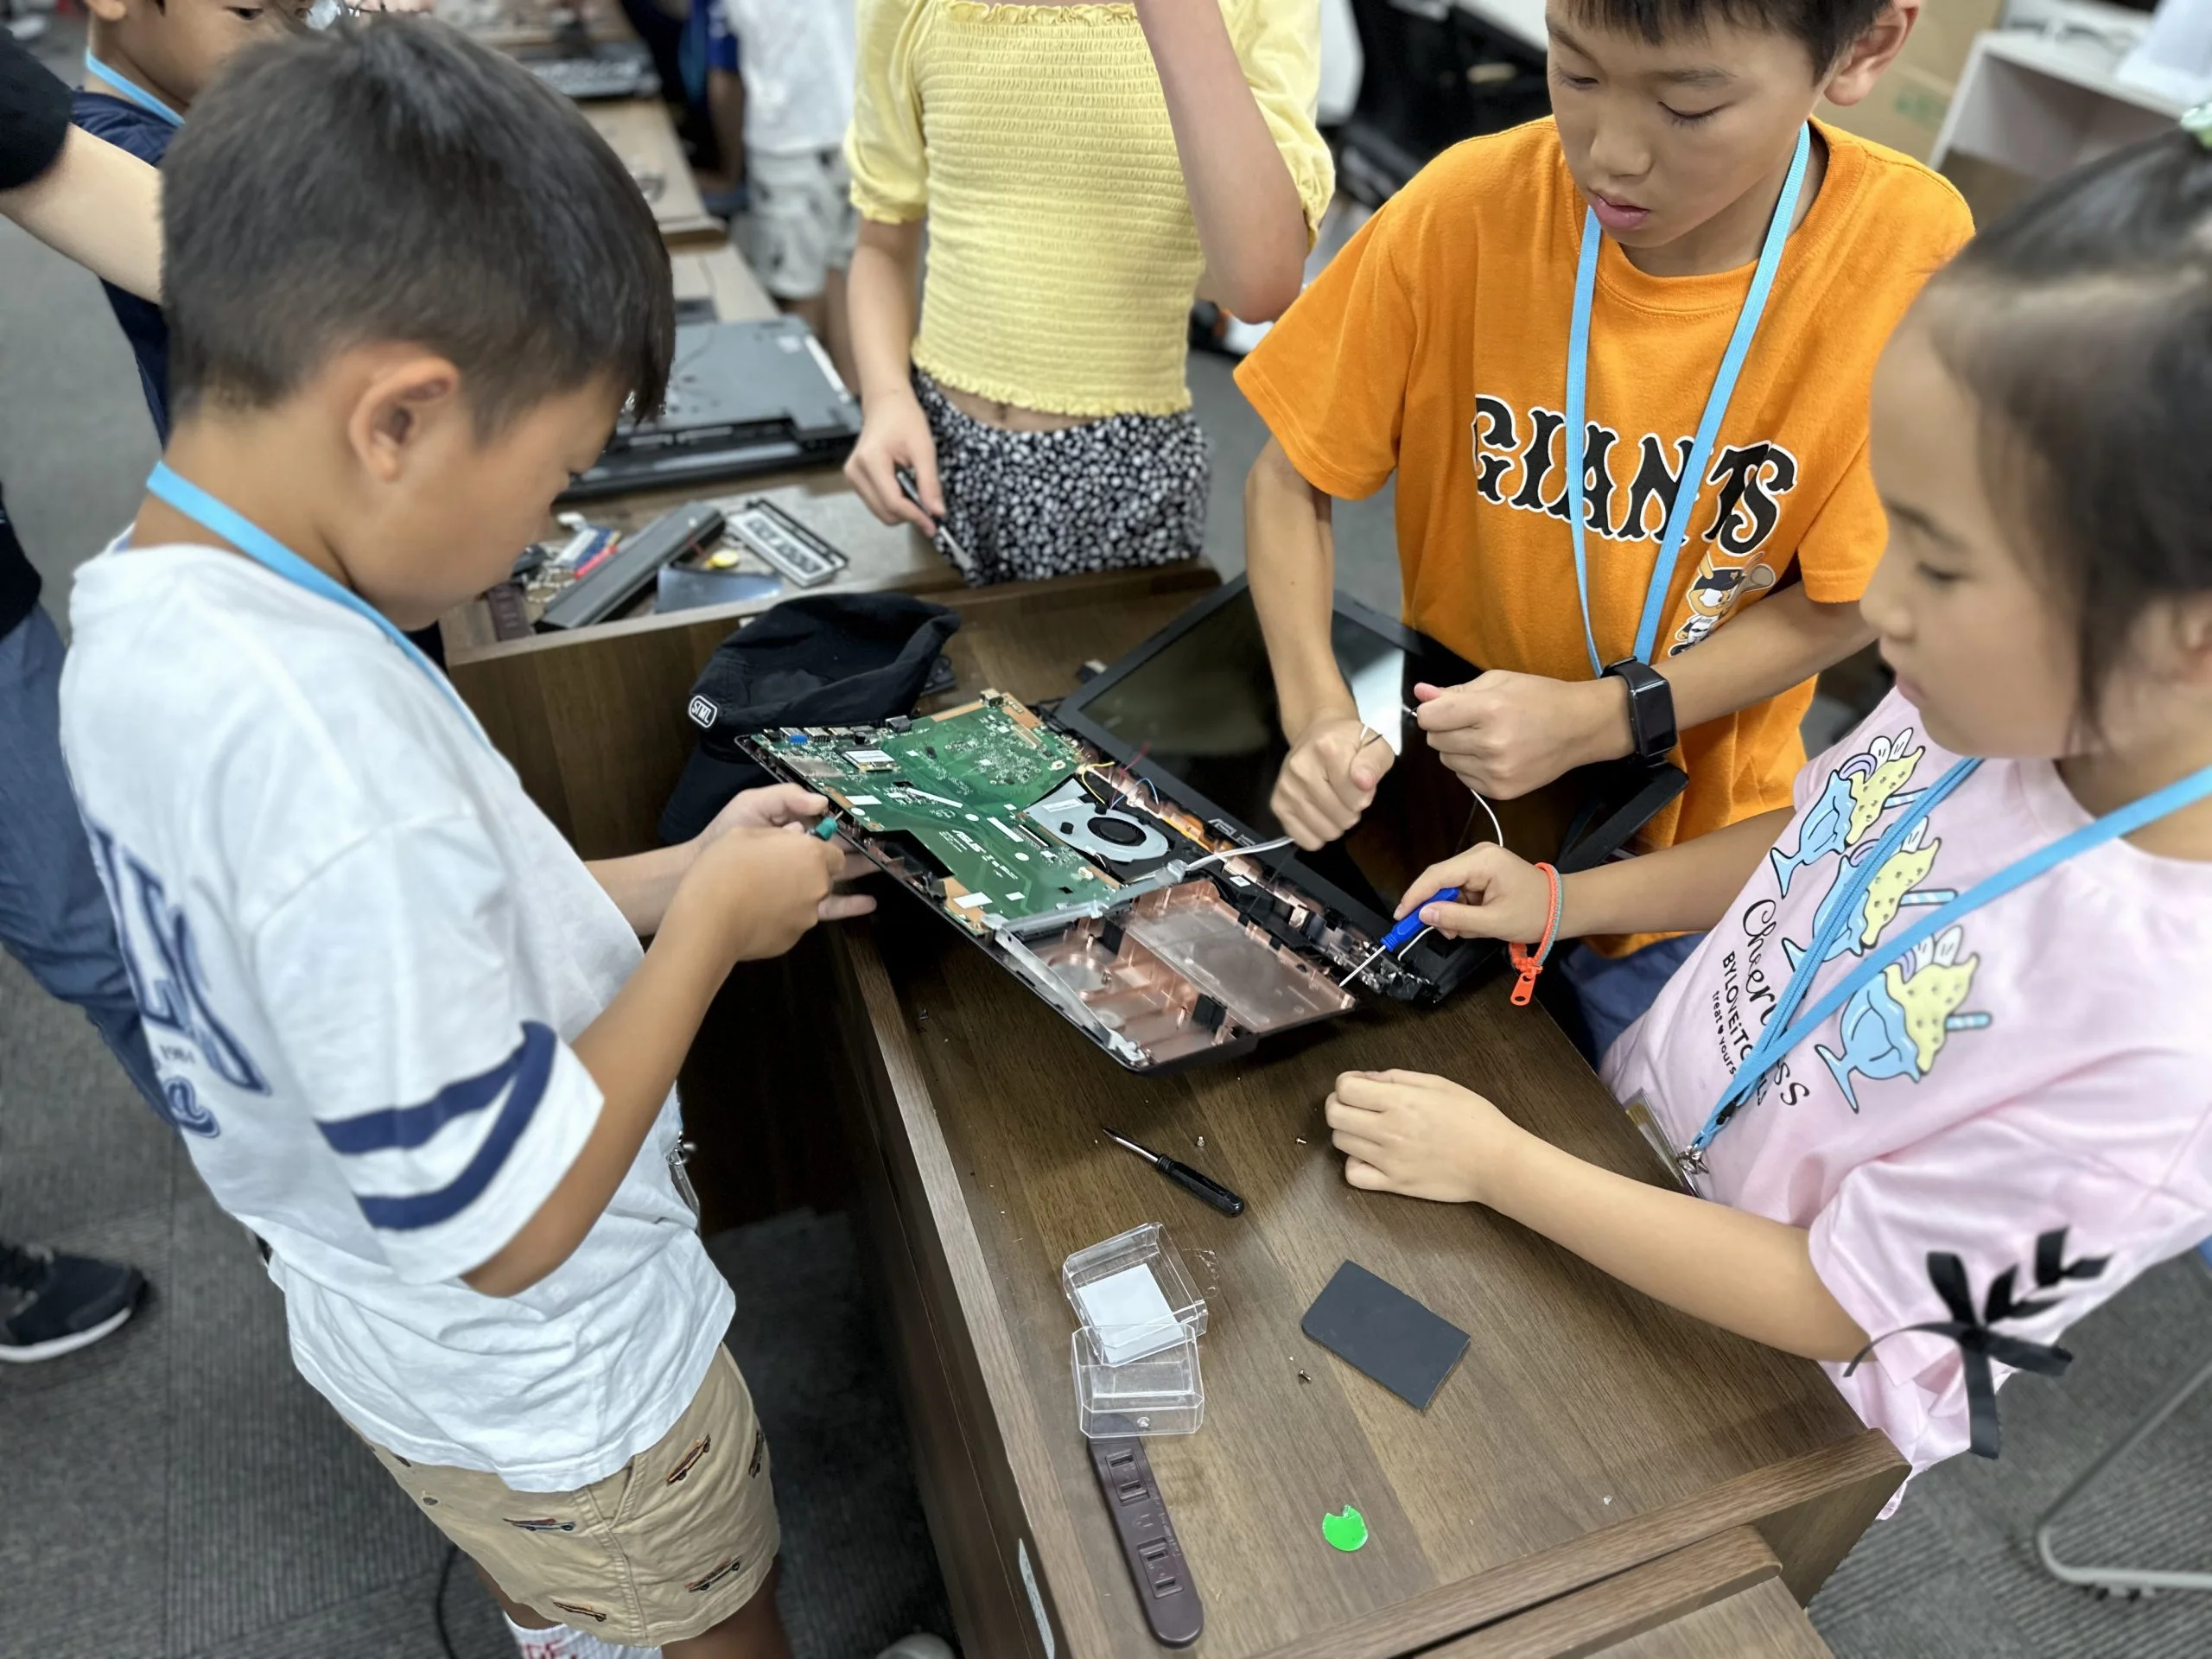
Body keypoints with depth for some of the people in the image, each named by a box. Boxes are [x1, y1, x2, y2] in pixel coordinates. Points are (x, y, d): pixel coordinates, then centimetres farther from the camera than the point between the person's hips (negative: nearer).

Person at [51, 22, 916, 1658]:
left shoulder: (128, 618, -9)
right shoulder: (321, 738, -39)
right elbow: (505, 1223, -32)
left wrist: (670, 880, -2)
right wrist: (708, 929, -21)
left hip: (376, 1326, 8)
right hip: (551, 1389, -7)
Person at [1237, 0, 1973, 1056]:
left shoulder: (1911, 256, -21)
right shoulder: (1469, 208, -20)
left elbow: (1839, 602, -12)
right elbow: (1288, 479, -10)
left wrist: (1602, 718, -25)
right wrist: (1318, 716, -24)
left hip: (1682, 849, 0)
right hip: (1435, 796, 1)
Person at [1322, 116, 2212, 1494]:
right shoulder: (2002, 702, -16)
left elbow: (1827, 1301, -23)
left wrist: (1500, 1164, -20)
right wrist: (1570, 901, -2)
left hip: (1749, 1388, -5)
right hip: (1639, 1117, 5)